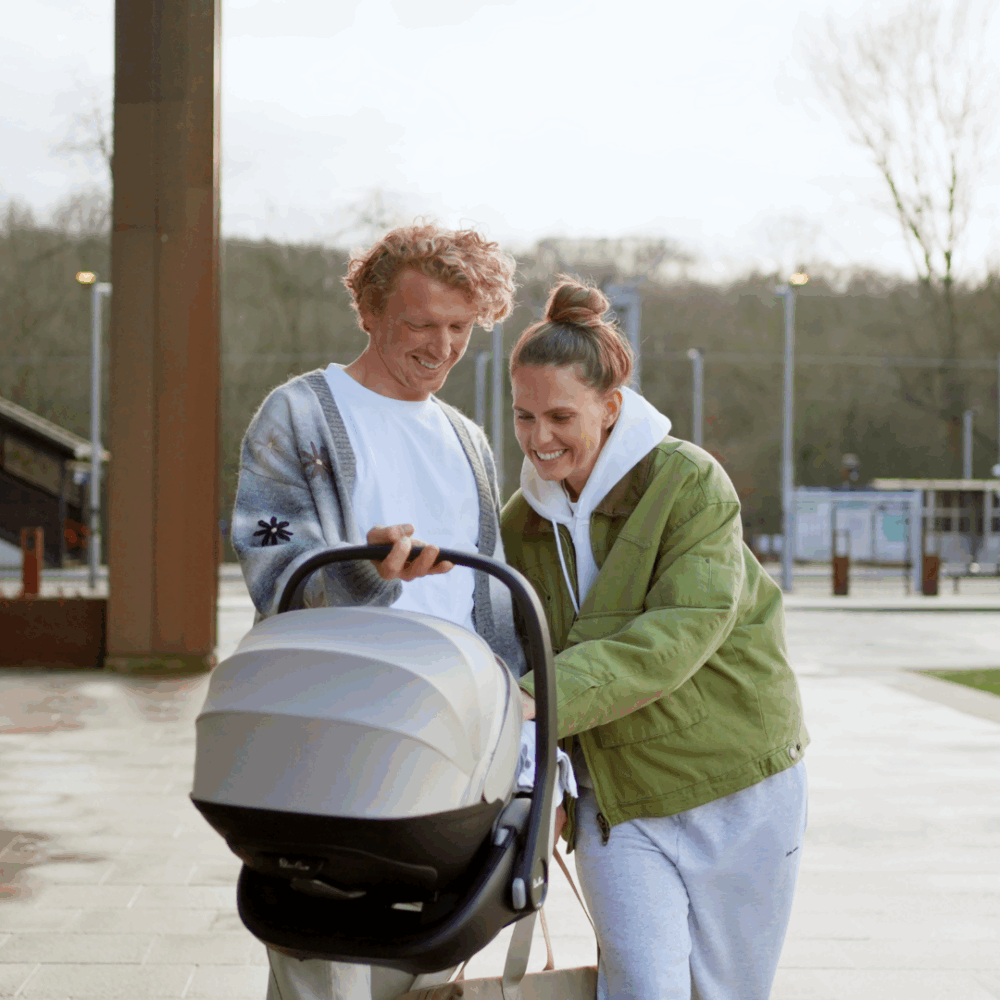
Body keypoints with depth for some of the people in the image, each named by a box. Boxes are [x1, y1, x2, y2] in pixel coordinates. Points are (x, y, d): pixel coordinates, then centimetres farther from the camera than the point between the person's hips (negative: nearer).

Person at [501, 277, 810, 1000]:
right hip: (614, 798, 3)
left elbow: (686, 627, -25)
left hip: (736, 785, -3)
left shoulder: (689, 481, -13)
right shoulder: (523, 521, 4)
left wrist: (551, 694, -35)